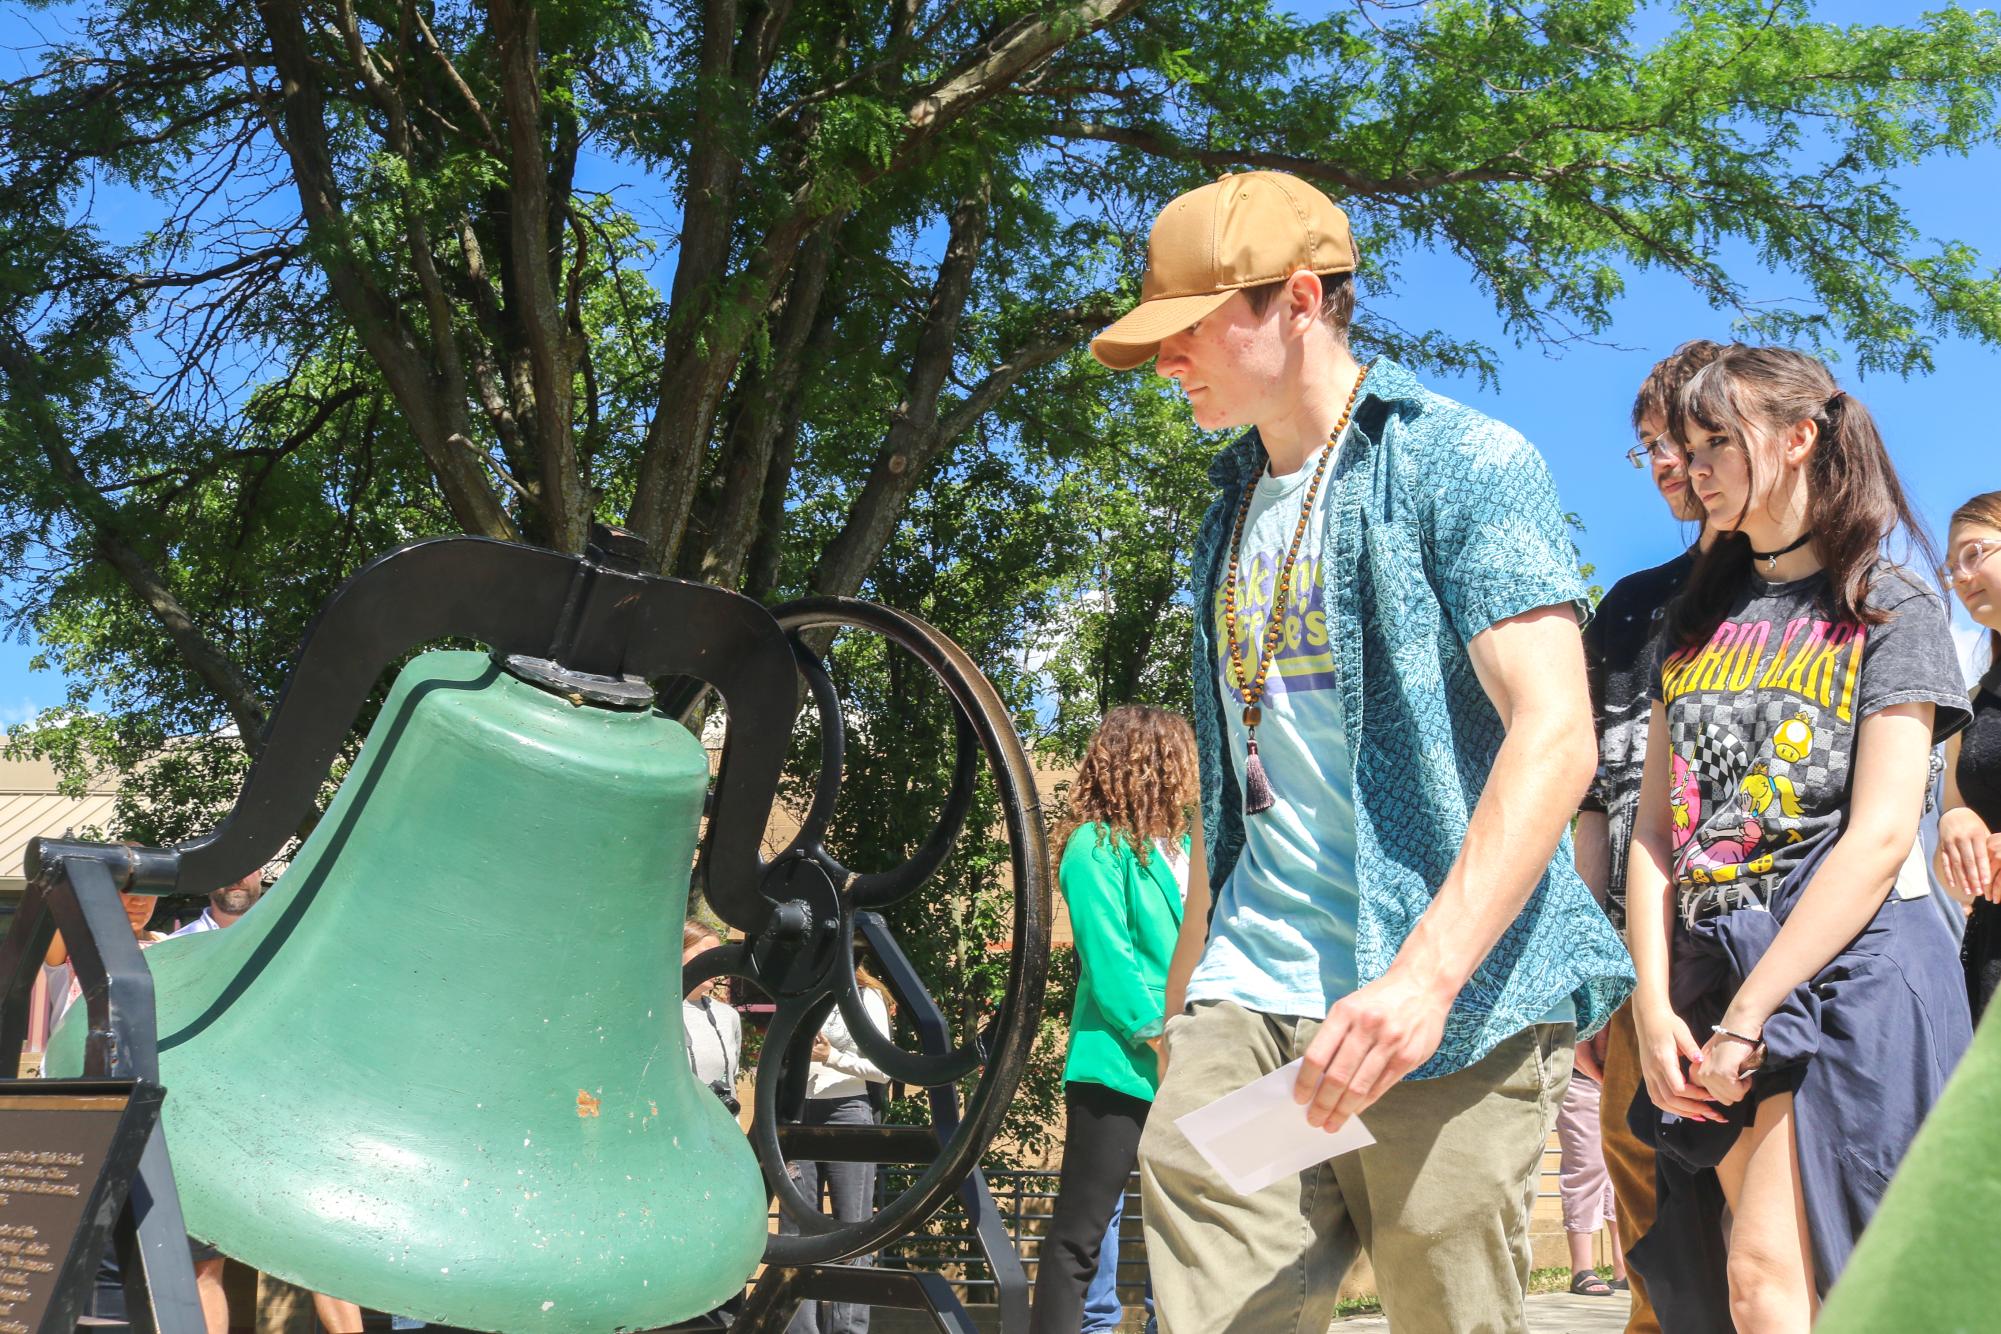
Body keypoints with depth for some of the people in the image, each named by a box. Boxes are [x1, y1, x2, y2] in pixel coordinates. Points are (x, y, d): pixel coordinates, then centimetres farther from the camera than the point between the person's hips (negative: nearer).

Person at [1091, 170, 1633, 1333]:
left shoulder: (1461, 463, -2)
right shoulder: (1239, 505, 19)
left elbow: (1557, 736, -14)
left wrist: (1425, 976, -24)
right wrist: (1186, 990, 20)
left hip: (1446, 1011, -5)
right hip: (1248, 1006, 6)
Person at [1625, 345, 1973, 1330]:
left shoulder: (1893, 613, 0)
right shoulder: (1694, 620, 16)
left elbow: (1879, 838, -10)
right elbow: (1655, 828, 10)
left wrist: (1746, 1018, -15)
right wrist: (1656, 1008, -3)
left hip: (1848, 974, -5)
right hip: (1711, 977, 5)